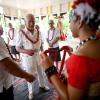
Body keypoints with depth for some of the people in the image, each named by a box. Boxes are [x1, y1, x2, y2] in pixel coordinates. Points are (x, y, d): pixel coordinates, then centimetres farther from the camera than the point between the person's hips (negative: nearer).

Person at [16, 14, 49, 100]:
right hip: (28, 58, -4)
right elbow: (17, 48, -10)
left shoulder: (38, 32, -2)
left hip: (39, 56, 4)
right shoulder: (22, 33, -15)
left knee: (41, 72, 21)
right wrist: (26, 51, -27)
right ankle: (31, 91, 36)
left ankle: (42, 85, 48)